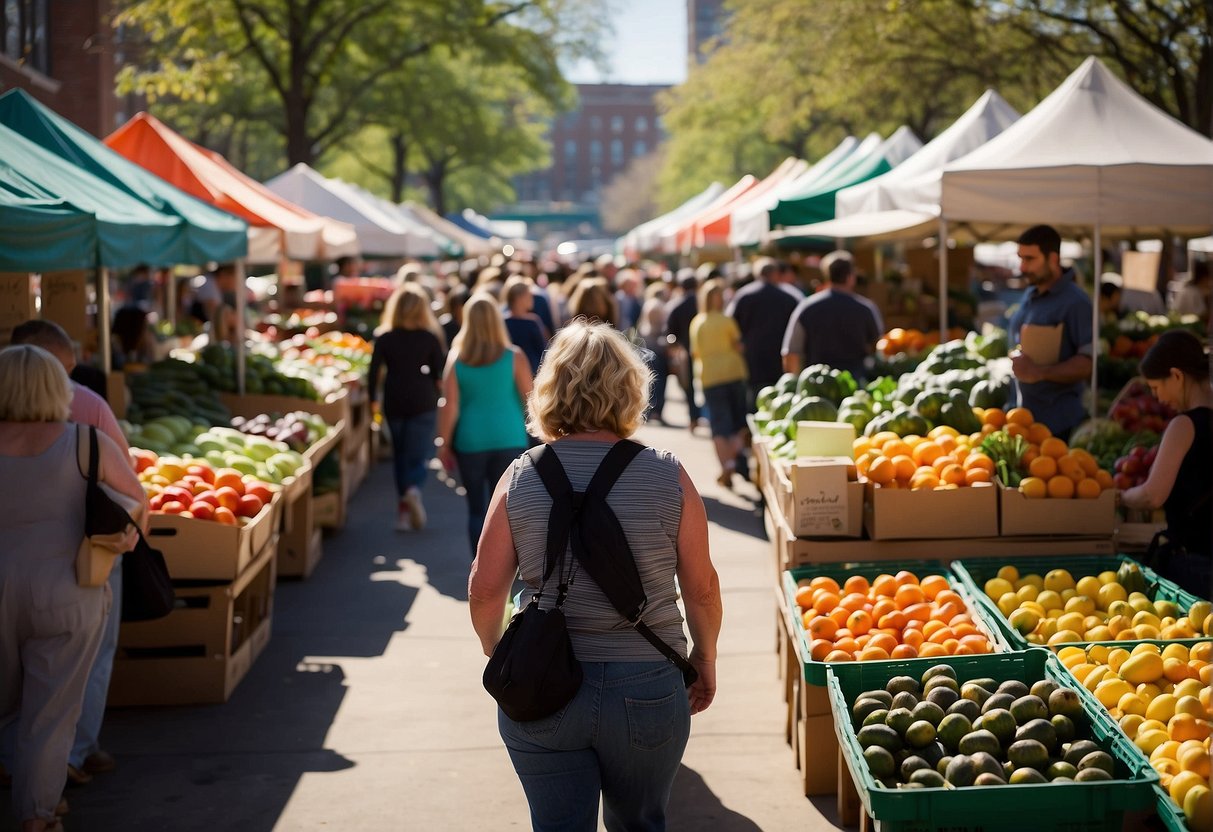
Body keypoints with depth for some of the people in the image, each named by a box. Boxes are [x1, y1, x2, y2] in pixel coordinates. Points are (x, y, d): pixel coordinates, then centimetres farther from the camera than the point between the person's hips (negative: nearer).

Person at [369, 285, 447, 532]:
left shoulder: (384, 338, -1)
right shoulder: (430, 338, -3)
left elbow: (374, 372, -3)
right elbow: (440, 371, -2)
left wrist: (373, 400, 8)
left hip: (394, 403, 2)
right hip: (423, 403, -2)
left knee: (400, 455, 16)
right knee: (419, 455, 1)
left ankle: (403, 508, 15)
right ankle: (414, 490, -29)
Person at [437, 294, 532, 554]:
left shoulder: (456, 359, -3)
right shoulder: (514, 357, -5)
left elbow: (449, 406, -4)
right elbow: (530, 399, -2)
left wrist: (444, 444, 4)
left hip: (470, 442, 1)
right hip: (509, 441, -1)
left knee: (476, 508, 11)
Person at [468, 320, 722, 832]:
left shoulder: (521, 478, -6)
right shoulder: (668, 477, -8)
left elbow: (485, 592, -5)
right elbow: (701, 588, -3)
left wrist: (497, 657, 14)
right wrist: (705, 659, 15)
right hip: (647, 689, 0)